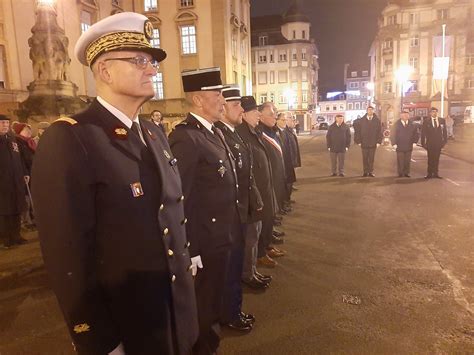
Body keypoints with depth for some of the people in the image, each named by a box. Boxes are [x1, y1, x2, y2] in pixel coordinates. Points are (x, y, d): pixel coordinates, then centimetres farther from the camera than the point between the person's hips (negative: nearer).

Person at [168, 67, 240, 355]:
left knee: (216, 297, 27)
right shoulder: (185, 138, -22)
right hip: (206, 243, -9)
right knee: (203, 305, 14)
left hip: (223, 237, 9)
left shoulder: (216, 133, 8)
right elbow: (180, 201, -24)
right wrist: (190, 252, -21)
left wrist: (232, 229, 14)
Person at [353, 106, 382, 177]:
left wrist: (379, 142, -4)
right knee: (365, 159, 4)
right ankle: (365, 172, 11)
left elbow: (379, 132, 3)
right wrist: (358, 141, -2)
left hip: (373, 143, 0)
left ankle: (371, 172, 12)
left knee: (371, 158, 5)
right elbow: (357, 131, 3)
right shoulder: (361, 120, 2)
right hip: (364, 143, 0)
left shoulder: (377, 120, 3)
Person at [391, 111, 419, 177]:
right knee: (400, 161, 0)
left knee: (407, 161, 5)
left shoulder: (411, 125, 7)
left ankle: (406, 173, 13)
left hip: (409, 147, 3)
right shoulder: (397, 124, 0)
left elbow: (416, 133, 14)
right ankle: (400, 173, 8)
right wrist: (394, 143, -9)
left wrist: (414, 141, 3)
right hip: (399, 147, -2)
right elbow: (393, 135, -1)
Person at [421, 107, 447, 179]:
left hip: (439, 143, 3)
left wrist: (445, 141, 1)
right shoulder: (426, 121, -1)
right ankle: (429, 173, 7)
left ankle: (435, 173, 14)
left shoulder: (442, 120, 7)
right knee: (430, 159, 0)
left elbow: (444, 131, 9)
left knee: (436, 159, 7)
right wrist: (423, 143, -7)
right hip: (430, 143, -3)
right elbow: (423, 133, -2)